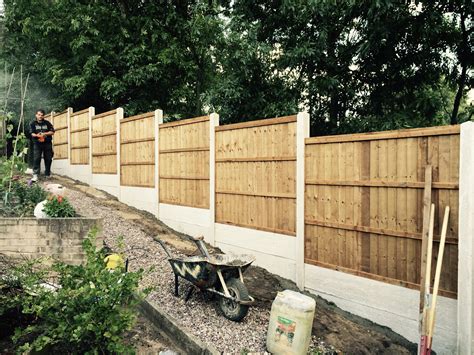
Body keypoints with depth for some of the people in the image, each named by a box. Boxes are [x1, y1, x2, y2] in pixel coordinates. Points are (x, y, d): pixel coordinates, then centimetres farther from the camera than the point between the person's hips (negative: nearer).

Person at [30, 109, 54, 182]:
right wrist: (36, 135, -23)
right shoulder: (33, 124, 6)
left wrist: (44, 134, -14)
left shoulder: (47, 123, 8)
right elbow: (32, 133, -2)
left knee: (48, 159, 4)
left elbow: (52, 132, 2)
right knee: (36, 158, -10)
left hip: (47, 143, 1)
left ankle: (47, 174, 15)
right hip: (37, 144, -1)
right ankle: (35, 175, -13)